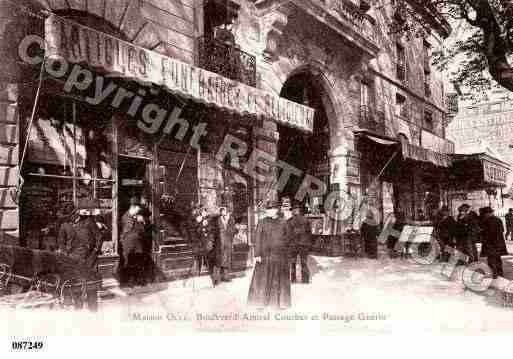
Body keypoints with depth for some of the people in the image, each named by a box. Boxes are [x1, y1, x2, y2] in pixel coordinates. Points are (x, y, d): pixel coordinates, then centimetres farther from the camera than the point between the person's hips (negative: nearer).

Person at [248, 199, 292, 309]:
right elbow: (257, 239, -2)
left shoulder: (283, 223, 4)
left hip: (280, 255, 1)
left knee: (280, 278, 6)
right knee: (263, 278, 3)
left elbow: (287, 238, 10)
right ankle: (261, 301, 18)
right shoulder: (262, 222, 1)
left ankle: (280, 302, 20)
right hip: (265, 254, -1)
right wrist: (257, 254, -8)